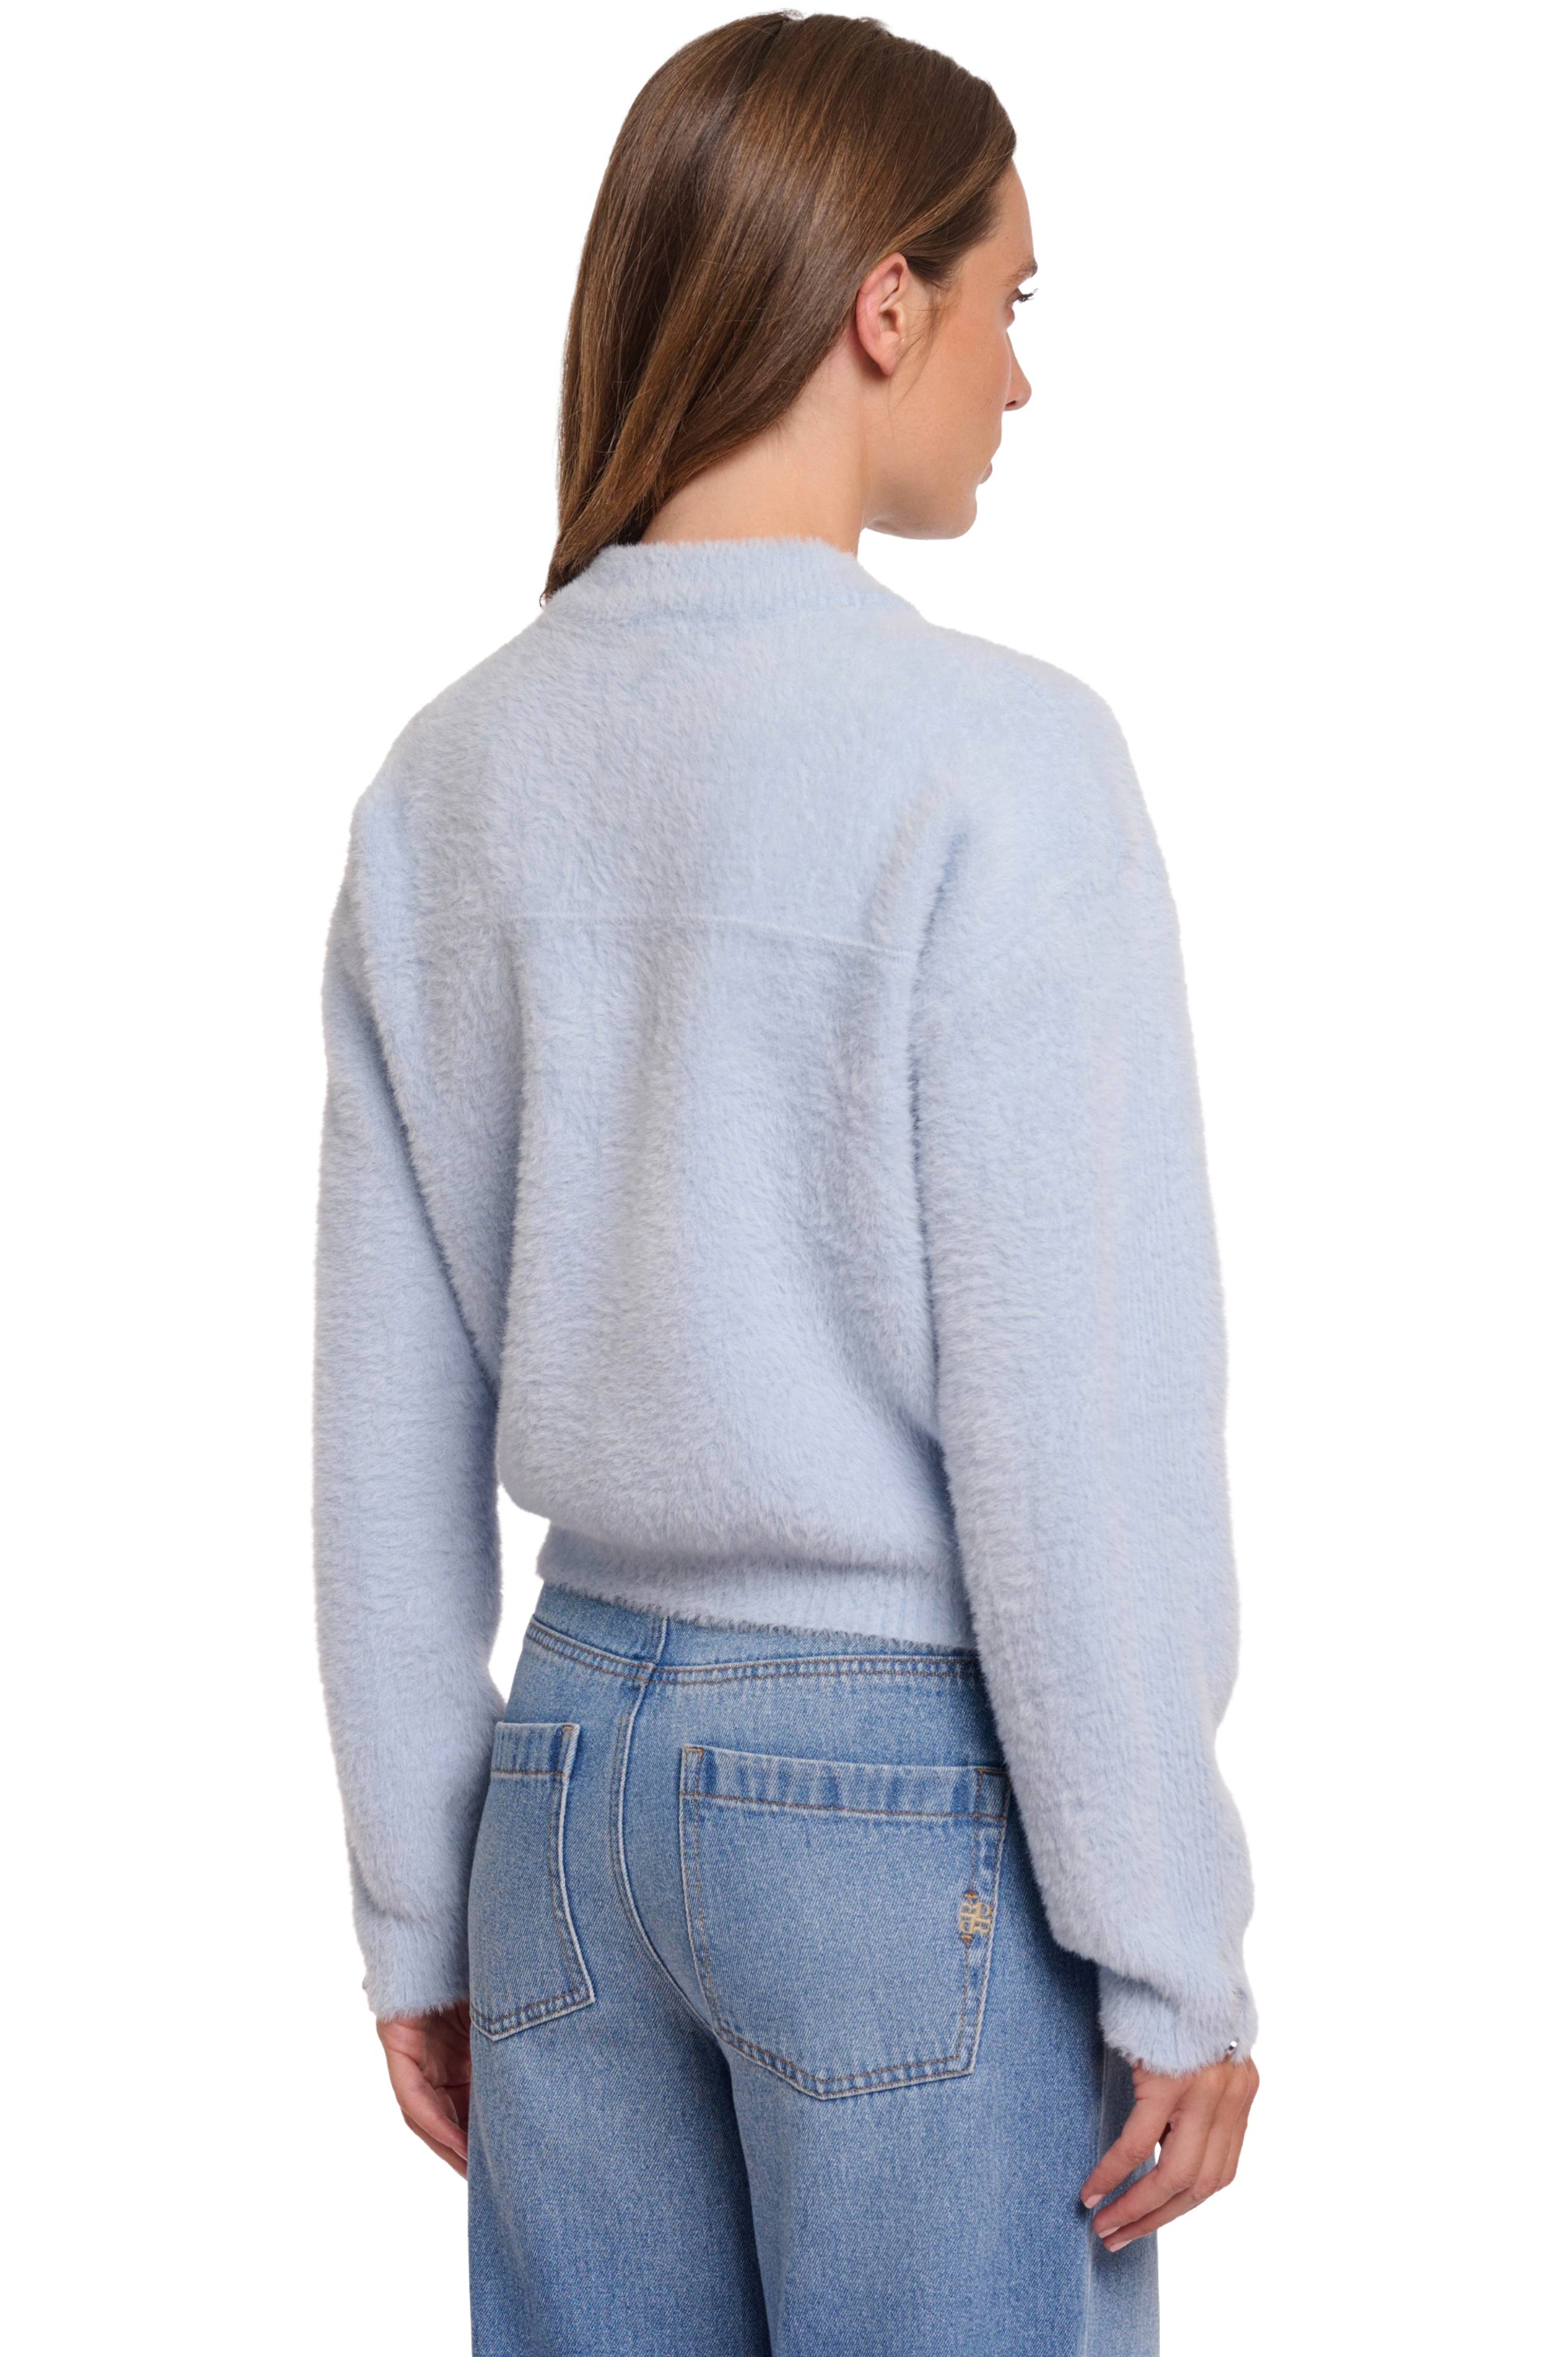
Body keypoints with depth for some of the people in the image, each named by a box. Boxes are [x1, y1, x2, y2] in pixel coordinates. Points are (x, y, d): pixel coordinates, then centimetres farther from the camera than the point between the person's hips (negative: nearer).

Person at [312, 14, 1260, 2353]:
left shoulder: (450, 780, 2)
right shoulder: (996, 764, -16)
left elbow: (389, 1429, 5)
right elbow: (1079, 1422, -17)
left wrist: (420, 1906, 13)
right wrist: (1173, 1960, -8)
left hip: (579, 1752, 6)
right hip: (924, 1802, -6)